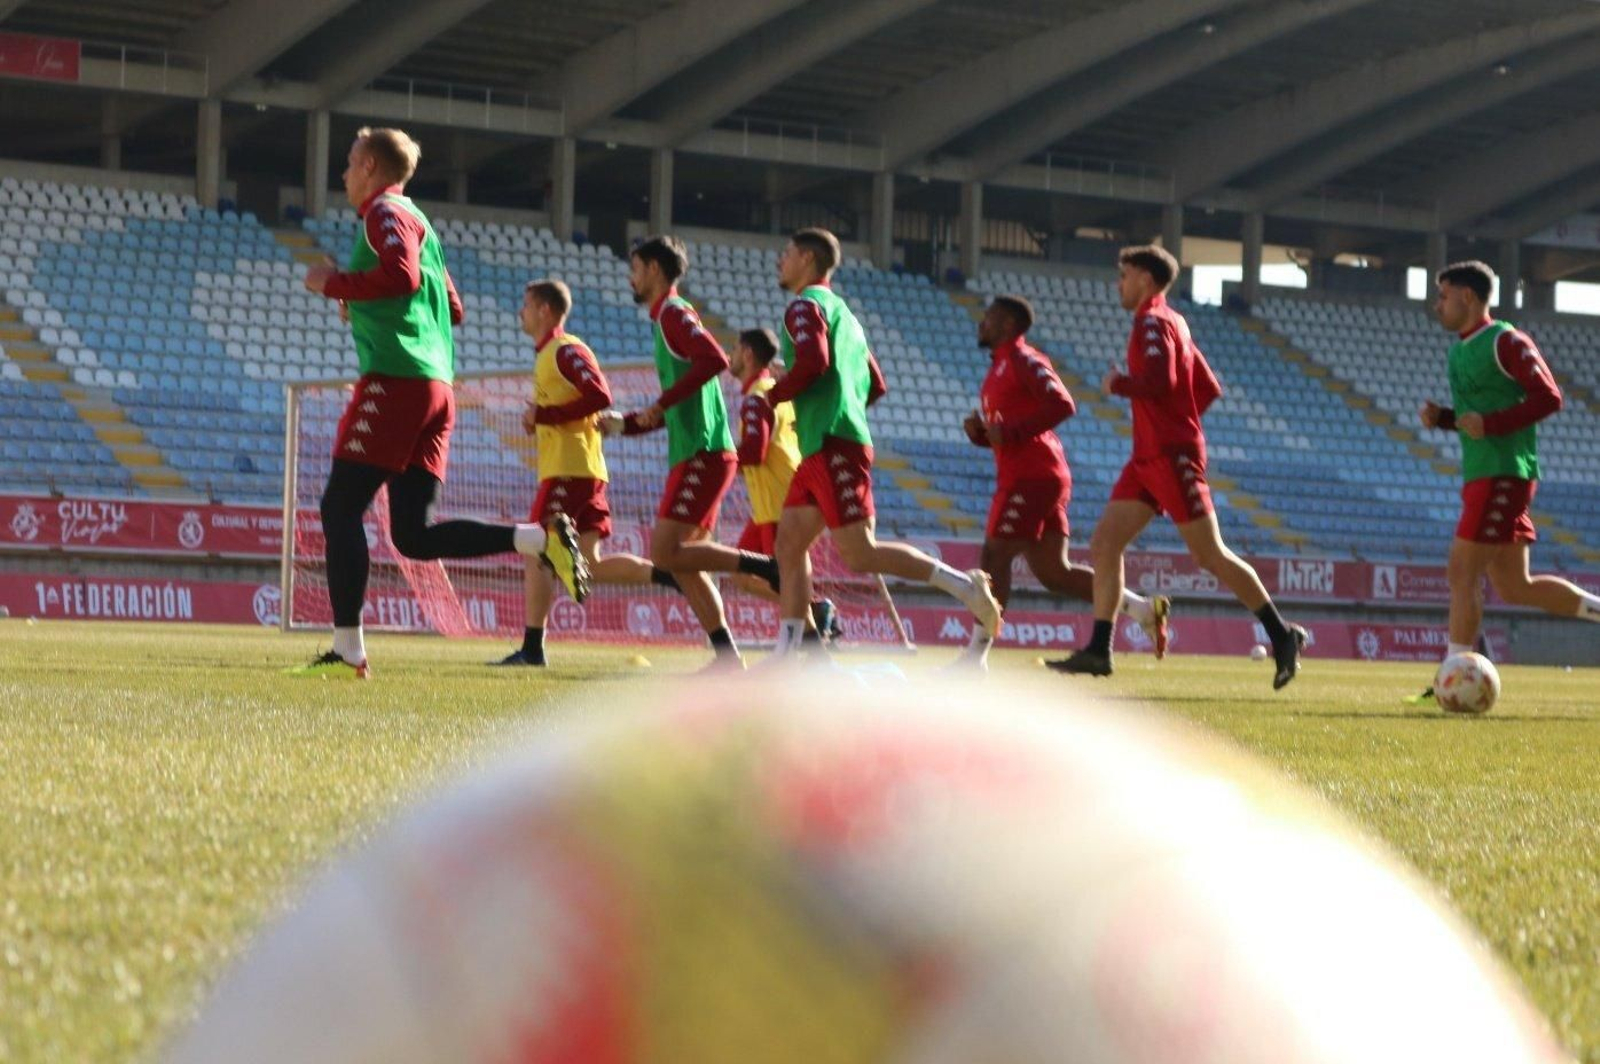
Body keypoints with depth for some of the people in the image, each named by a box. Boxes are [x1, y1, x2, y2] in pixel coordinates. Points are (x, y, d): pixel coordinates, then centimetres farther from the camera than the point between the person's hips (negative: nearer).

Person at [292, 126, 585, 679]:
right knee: (414, 535, 3)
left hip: (396, 379, -9)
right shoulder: (417, 220, 27)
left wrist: (333, 283, -8)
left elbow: (401, 275, -21)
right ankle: (541, 539, -9)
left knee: (340, 508, -6)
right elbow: (452, 309, 30)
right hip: (435, 388, 9)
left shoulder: (385, 213, -2)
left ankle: (348, 649, -11)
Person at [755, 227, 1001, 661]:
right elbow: (875, 387, 27)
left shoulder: (806, 307, -4)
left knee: (859, 555, -13)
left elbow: (813, 362, -22)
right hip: (819, 451, 10)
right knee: (789, 544, 6)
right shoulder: (842, 312, 25)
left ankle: (961, 584, -15)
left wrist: (771, 397, -9)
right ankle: (788, 653, 2)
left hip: (834, 446, -10)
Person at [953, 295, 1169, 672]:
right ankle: (1144, 609, 7)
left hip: (1032, 478, -10)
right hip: (1024, 475, 10)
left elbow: (1062, 404, -21)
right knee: (1053, 572, 7)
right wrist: (980, 432, 7)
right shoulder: (1000, 368, 23)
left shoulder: (1022, 360, -7)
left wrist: (1010, 432, -21)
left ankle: (975, 657, -9)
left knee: (995, 557, -9)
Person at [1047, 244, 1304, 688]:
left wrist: (1117, 383, -10)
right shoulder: (1172, 322, 18)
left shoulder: (1153, 322, -10)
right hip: (1147, 457, 10)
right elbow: (1208, 388, 22)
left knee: (1211, 555, -7)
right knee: (1104, 543, 2)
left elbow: (1159, 380, -26)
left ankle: (1282, 635, 0)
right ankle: (1099, 651, 0)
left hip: (1173, 458, -10)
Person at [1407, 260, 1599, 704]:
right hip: (1480, 477, 10)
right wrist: (1440, 418, 8)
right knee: (1514, 587, 10)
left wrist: (1489, 424, -22)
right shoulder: (1459, 351, 19)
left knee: (1462, 572, -10)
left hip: (1504, 475, -10)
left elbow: (1548, 398, -15)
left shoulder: (1504, 342, -9)